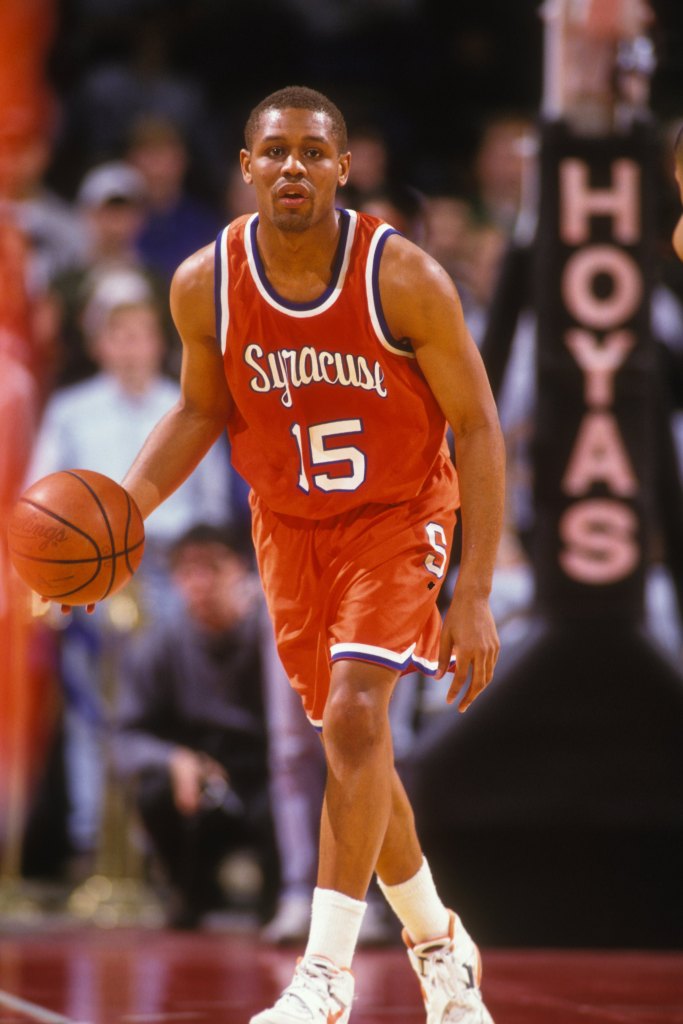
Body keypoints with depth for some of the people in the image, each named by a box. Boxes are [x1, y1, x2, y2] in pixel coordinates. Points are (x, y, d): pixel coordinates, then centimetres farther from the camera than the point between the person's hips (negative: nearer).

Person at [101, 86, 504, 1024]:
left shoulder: (404, 278, -22)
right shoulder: (204, 285, -13)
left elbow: (477, 428, -14)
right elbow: (201, 409, 7)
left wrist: (475, 593, -17)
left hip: (398, 515, -4)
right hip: (290, 523, 4)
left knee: (356, 716, -22)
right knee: (352, 741, 10)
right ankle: (438, 941, 32)